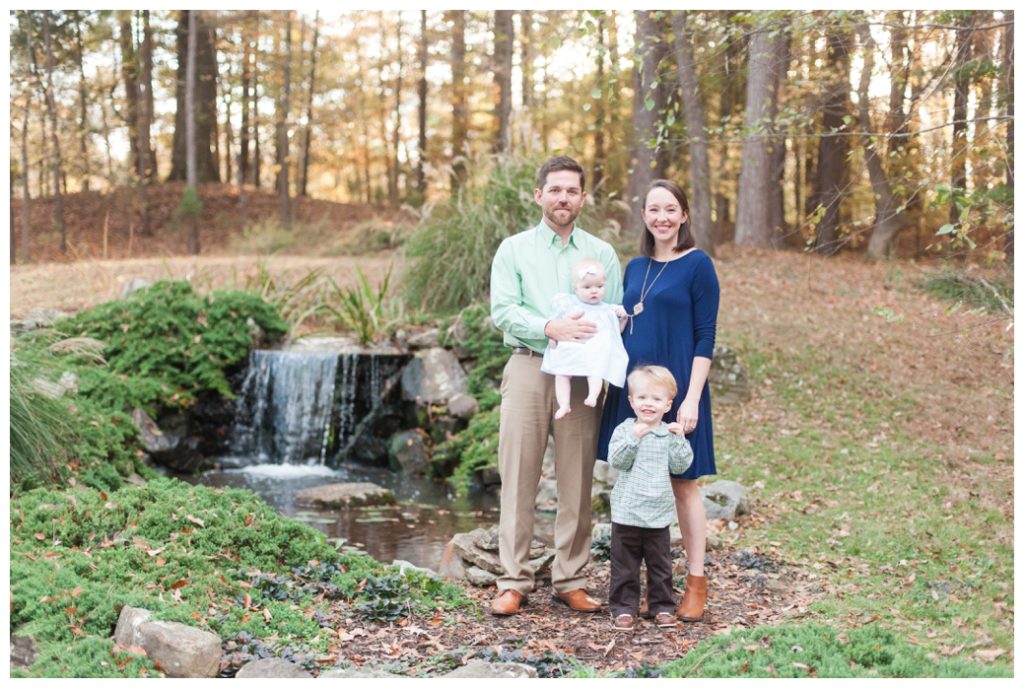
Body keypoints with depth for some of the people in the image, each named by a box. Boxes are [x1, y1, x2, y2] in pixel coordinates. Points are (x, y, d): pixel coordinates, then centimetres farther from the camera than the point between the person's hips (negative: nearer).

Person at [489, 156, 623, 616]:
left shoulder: (602, 253, 14)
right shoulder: (514, 249, 9)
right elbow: (501, 310, -3)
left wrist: (595, 341, -13)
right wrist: (550, 328, -19)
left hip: (581, 376, 2)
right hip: (528, 369, -1)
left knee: (577, 483, 3)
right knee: (518, 479, -3)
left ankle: (570, 581, 11)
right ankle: (514, 582, 3)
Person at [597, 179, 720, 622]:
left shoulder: (697, 264, -5)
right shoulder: (635, 268, 12)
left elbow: (705, 337, -9)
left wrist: (692, 398, -15)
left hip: (676, 388, -5)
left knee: (682, 482, 2)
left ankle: (696, 583, 14)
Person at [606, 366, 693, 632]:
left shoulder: (670, 434, 4)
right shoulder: (624, 430, -2)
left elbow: (680, 465, -2)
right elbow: (616, 460, -14)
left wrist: (678, 439, -12)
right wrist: (634, 437, -23)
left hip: (658, 513, 2)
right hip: (627, 512, -1)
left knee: (660, 564, 10)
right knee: (625, 565, 5)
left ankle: (662, 607, 21)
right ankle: (623, 608, 14)